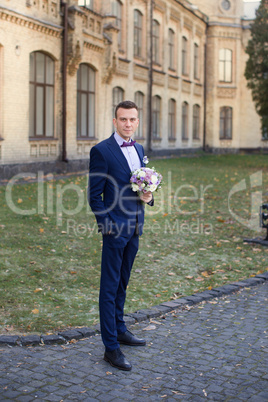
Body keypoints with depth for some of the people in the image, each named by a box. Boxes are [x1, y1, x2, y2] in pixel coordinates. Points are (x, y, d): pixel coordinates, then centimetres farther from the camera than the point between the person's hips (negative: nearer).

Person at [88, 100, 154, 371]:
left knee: (122, 283, 19)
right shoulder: (101, 151, -10)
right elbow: (94, 195, -10)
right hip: (115, 228, -7)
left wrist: (147, 196, 0)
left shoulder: (139, 149, 12)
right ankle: (111, 347, 5)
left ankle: (119, 330, 33)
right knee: (110, 287, -1)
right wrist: (107, 226, -15)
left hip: (135, 227, 7)